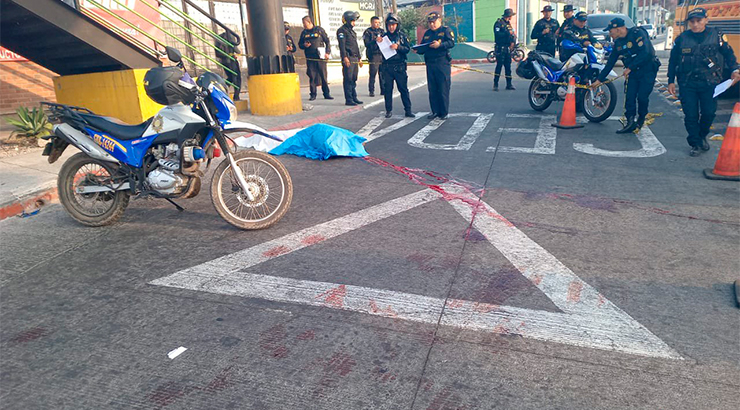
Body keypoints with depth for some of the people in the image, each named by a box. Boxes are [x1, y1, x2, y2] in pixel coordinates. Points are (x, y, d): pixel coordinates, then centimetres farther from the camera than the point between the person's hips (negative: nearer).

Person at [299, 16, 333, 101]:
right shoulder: (304, 33, 12)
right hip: (310, 58, 2)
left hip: (321, 57, -2)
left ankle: (326, 94, 8)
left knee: (323, 76, 1)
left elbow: (327, 41, 5)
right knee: (312, 76, -1)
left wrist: (327, 52, -4)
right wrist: (304, 45, -4)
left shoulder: (319, 30, 5)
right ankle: (313, 94, 5)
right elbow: (300, 44, 18)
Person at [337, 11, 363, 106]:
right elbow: (342, 45, -15)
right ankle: (348, 100, -7)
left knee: (353, 79, 11)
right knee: (348, 79, -8)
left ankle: (354, 98, 17)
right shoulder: (342, 30, -5)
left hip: (355, 58, 9)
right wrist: (345, 57, -25)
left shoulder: (352, 31, 24)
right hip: (348, 58, -9)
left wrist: (359, 58, 25)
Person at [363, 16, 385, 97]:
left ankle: (383, 90, 13)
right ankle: (371, 91, 0)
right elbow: (367, 44, -9)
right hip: (374, 56, -5)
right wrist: (375, 41, -20)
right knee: (372, 74, -7)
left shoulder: (381, 31, 17)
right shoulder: (368, 32, 1)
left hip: (382, 55, 5)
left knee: (383, 74, 4)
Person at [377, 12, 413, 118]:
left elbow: (407, 49, -3)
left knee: (403, 88, -1)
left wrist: (398, 47, -19)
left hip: (399, 67, -1)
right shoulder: (384, 36, 9)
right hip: (386, 67, 1)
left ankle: (408, 110, 4)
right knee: (387, 89, 3)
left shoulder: (402, 36, 6)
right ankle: (388, 110, 12)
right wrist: (376, 42, -11)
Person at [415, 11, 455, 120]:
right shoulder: (427, 33, 20)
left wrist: (440, 45, -24)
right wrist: (417, 50, -2)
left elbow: (451, 43, -11)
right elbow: (422, 48, 19)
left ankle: (444, 113, 3)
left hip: (442, 63, -5)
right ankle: (435, 111, 14)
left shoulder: (446, 30, 3)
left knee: (443, 89, -4)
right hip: (430, 64, 6)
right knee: (432, 90, 6)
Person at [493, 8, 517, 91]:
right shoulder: (498, 23, -4)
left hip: (508, 48, 7)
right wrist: (507, 33, -17)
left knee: (508, 66, 7)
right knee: (499, 65, -10)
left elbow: (513, 34, 18)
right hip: (500, 48, -7)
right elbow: (497, 34, -17)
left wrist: (513, 42, 0)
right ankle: (495, 84, -7)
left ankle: (509, 84, 11)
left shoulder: (508, 23, 20)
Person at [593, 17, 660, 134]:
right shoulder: (618, 42, 7)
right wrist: (599, 79, 11)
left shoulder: (637, 33, -15)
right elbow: (610, 63, 12)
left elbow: (645, 52, -25)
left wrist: (630, 67, -23)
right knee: (629, 97, -5)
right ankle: (630, 123, 1)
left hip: (648, 70, -6)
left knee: (642, 97, -8)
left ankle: (641, 119, 16)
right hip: (633, 72, 6)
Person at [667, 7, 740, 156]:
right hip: (687, 84, 0)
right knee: (690, 115, -1)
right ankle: (696, 144, 13)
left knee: (709, 113, 3)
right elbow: (673, 61, 9)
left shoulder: (716, 36, 2)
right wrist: (671, 81, 5)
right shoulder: (682, 38, 3)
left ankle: (702, 136, 31)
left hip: (710, 83, 0)